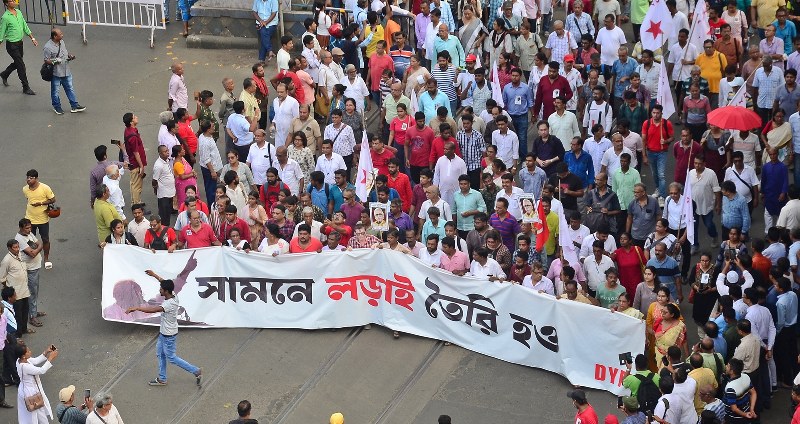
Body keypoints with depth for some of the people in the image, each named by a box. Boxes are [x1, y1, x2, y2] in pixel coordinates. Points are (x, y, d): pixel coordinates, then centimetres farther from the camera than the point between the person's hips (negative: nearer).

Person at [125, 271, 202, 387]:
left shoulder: (169, 304, -34)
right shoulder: (173, 296, -7)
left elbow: (153, 310, -44)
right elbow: (165, 283, 12)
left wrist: (136, 308, -42)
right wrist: (154, 275, 20)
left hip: (169, 336, -9)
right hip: (164, 333, 9)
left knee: (171, 357, 6)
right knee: (160, 353, 20)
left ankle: (195, 371, 13)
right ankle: (162, 379, 33)